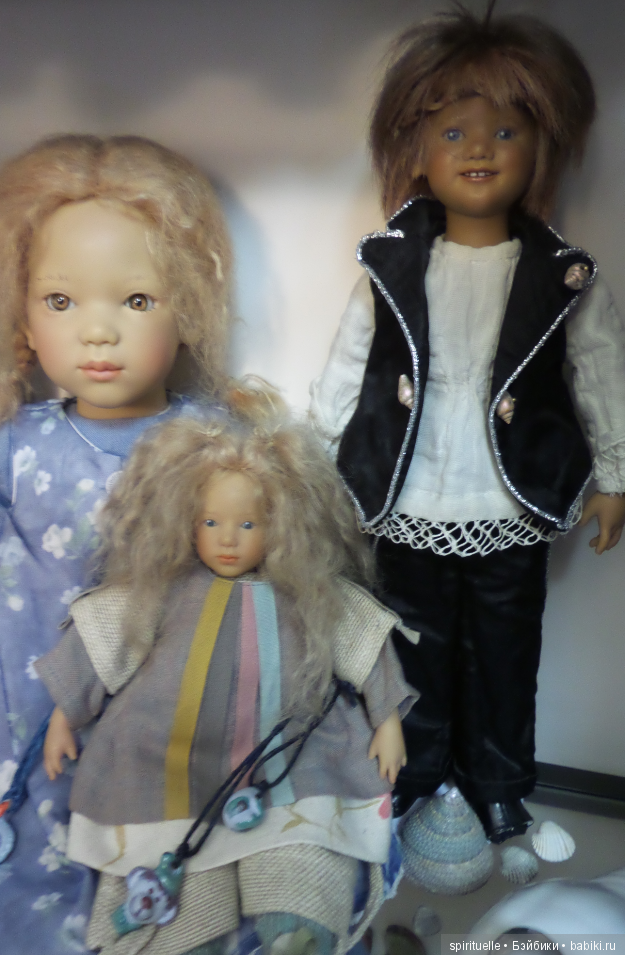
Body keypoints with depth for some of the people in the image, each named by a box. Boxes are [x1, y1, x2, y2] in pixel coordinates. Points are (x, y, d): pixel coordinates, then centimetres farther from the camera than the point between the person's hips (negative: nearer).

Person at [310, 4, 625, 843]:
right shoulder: (391, 268, -3)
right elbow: (346, 366, 3)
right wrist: (319, 461, 5)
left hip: (513, 517, 0)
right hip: (412, 513, 1)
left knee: (504, 657, 18)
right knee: (418, 649, 19)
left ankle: (498, 783, 42)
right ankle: (414, 768, 43)